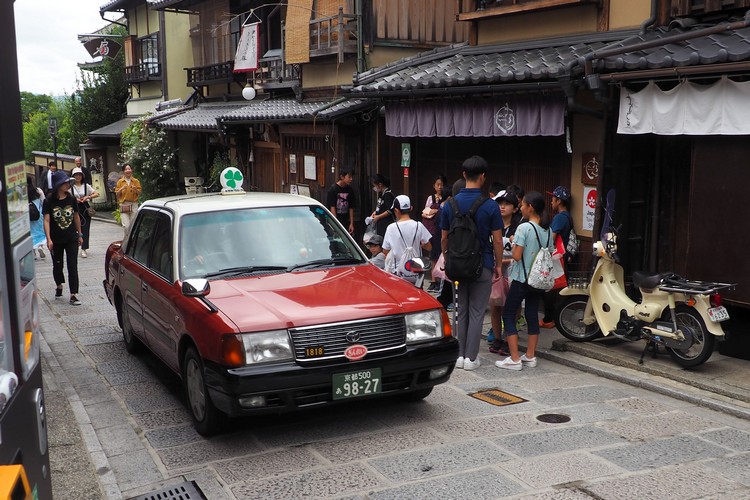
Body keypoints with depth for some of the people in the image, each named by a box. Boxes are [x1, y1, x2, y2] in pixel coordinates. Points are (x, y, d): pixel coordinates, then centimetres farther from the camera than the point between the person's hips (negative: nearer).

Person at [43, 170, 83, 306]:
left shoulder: (71, 199, -1)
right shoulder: (49, 201, -9)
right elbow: (46, 221, -12)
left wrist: (79, 235, 15)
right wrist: (48, 239, -21)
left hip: (71, 238, 1)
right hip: (56, 240, -1)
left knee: (73, 266, -6)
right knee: (57, 265, 16)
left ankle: (73, 295, -6)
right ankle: (59, 286, 41)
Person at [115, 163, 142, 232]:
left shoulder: (136, 181, 7)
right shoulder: (120, 182, 7)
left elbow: (139, 193, 7)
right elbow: (117, 194, 7)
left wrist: (135, 189, -12)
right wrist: (121, 189, -12)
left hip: (134, 205, 1)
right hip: (124, 205, 0)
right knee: (126, 226, -11)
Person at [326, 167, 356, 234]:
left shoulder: (350, 190, 7)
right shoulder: (333, 190, -8)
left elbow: (351, 208, 9)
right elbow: (332, 208, -10)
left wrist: (351, 223, 4)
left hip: (346, 223, 5)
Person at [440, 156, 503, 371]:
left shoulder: (451, 204, -1)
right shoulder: (490, 206, -11)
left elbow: (444, 237, 4)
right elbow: (497, 240, -9)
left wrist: (447, 261, 16)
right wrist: (498, 265, 4)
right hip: (482, 265, -3)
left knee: (462, 311, 14)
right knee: (476, 313, 4)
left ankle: (460, 355, 17)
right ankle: (471, 358, 6)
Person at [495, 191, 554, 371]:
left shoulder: (524, 228, -16)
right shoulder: (547, 230, 6)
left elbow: (517, 255, -19)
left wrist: (513, 243, 0)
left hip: (521, 279, -7)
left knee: (508, 315, 2)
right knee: (532, 316, 14)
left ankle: (514, 359, -3)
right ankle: (530, 356, 18)